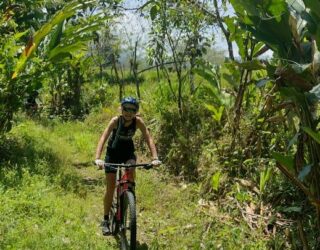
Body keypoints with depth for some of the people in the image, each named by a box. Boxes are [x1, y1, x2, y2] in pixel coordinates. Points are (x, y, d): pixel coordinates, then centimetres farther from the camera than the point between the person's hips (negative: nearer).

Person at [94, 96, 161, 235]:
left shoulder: (138, 121, -21)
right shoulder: (116, 121, -27)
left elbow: (148, 139, -26)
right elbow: (103, 138, -36)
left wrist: (155, 158, -40)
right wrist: (98, 158, -50)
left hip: (128, 151, 2)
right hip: (113, 152, -1)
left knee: (131, 170, -32)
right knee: (110, 187, -3)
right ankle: (105, 220, 10)